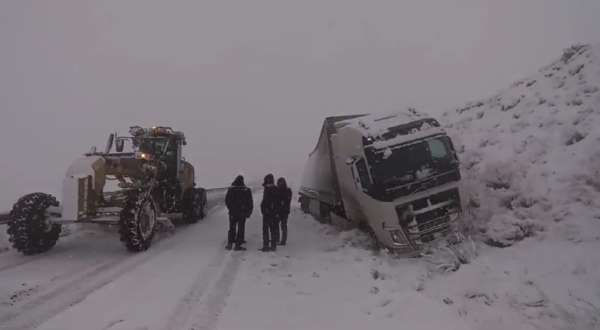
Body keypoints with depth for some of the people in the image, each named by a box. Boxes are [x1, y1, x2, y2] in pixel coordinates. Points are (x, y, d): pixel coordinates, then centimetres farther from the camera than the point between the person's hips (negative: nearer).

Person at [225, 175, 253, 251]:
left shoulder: (231, 189, -4)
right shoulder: (246, 190, -7)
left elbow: (227, 201, 4)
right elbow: (250, 203, -4)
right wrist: (249, 212, 6)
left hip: (233, 212, 2)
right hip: (242, 213, -2)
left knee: (232, 228, 15)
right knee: (240, 229, 5)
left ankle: (230, 244, 11)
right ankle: (238, 245, 4)